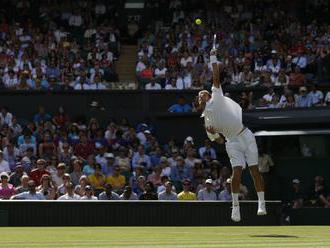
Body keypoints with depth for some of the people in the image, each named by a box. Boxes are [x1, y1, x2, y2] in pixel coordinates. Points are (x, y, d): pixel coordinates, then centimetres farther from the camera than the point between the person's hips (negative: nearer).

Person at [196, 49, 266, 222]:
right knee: (237, 172, -13)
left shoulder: (216, 98, 8)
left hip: (245, 135, 0)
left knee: (254, 169, -4)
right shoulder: (206, 119, 10)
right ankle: (235, 205, -6)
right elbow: (217, 139, 10)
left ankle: (261, 202, -1)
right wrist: (212, 133, -11)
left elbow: (216, 78, 2)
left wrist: (213, 58, 2)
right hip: (233, 142, 0)